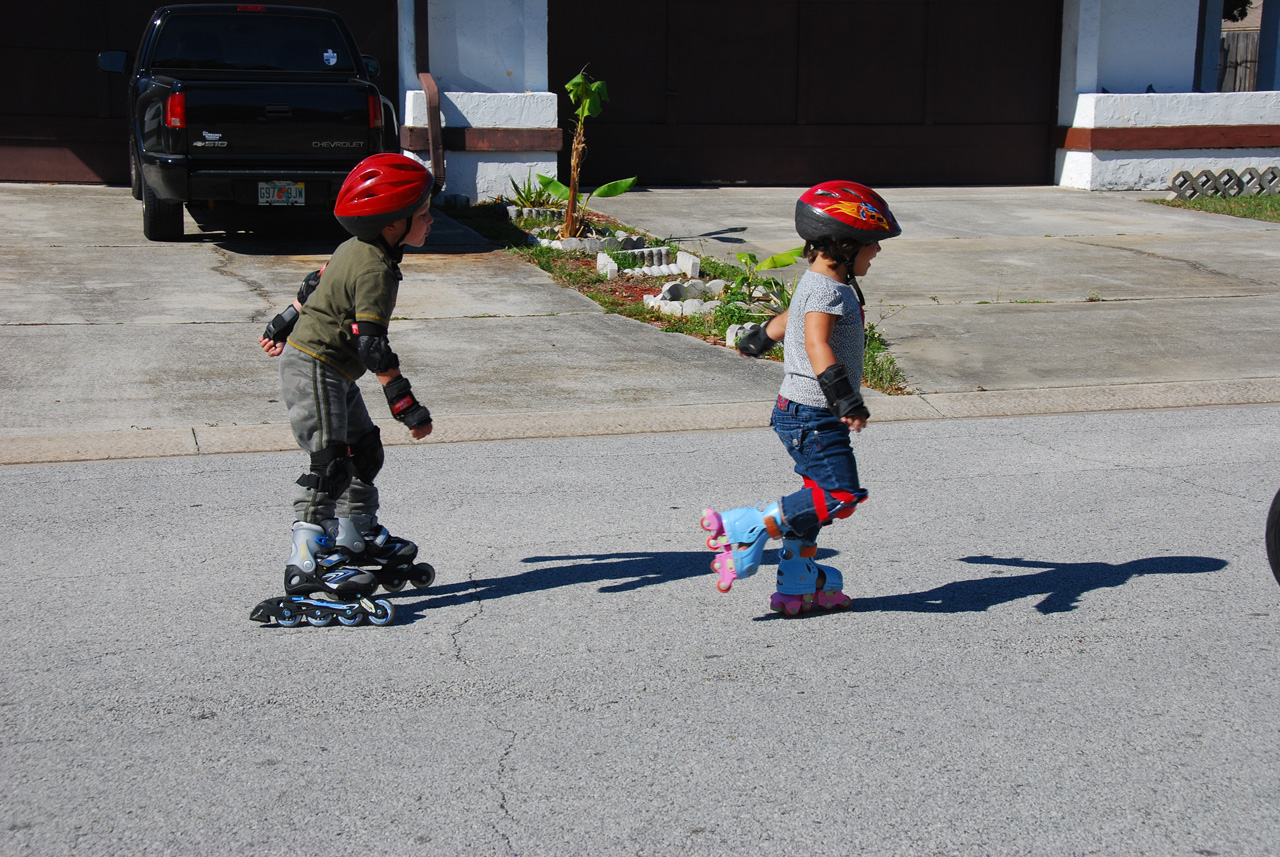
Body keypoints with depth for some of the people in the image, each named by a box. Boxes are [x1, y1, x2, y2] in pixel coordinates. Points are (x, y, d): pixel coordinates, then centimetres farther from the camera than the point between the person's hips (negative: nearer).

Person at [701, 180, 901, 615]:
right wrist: (845, 397, -44)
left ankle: (797, 586, 22)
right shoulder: (829, 289, -18)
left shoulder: (816, 283, 15)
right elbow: (816, 343, -35)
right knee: (839, 495, -14)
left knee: (817, 496, 15)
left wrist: (761, 337, 56)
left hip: (802, 414, 11)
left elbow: (785, 321, 34)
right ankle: (743, 529, -9)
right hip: (812, 415, -11)